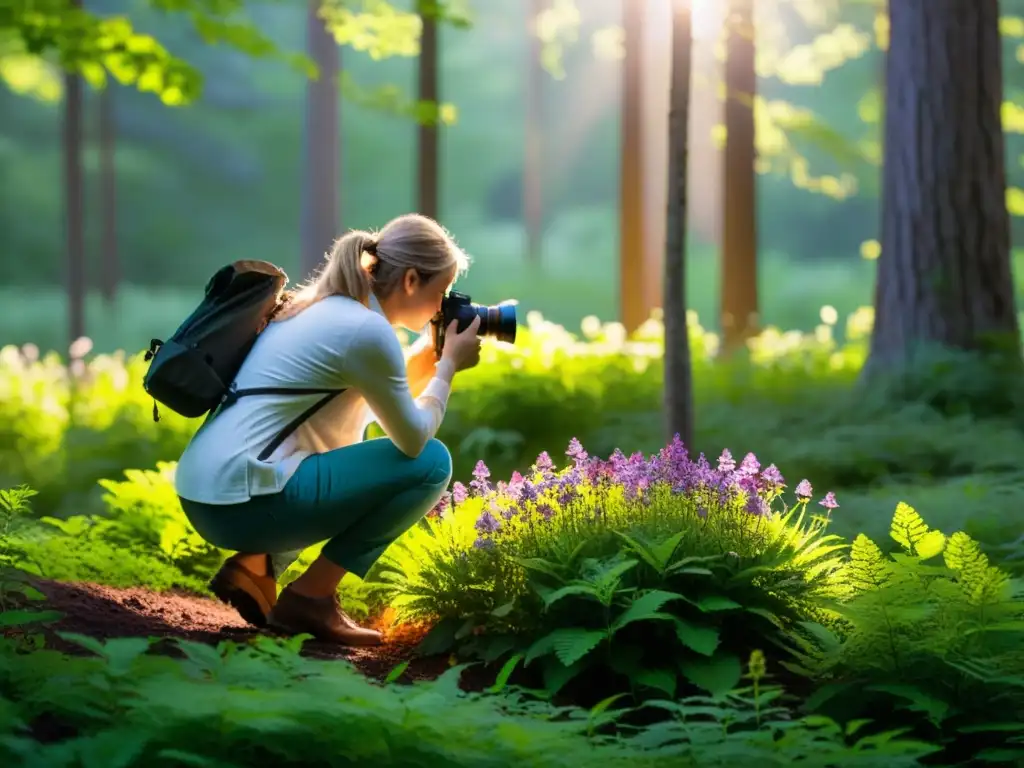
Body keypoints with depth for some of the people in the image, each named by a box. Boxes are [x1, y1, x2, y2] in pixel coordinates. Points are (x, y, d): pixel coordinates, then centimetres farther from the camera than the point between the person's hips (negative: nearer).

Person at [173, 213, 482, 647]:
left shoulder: (323, 309, 17)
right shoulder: (367, 330, -11)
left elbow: (351, 421, 28)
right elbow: (413, 440, -4)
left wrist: (426, 356, 21)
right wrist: (448, 365, 10)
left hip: (205, 494, 10)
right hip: (243, 498, -9)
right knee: (429, 463, -2)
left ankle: (254, 567, 12)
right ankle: (310, 598, -1)